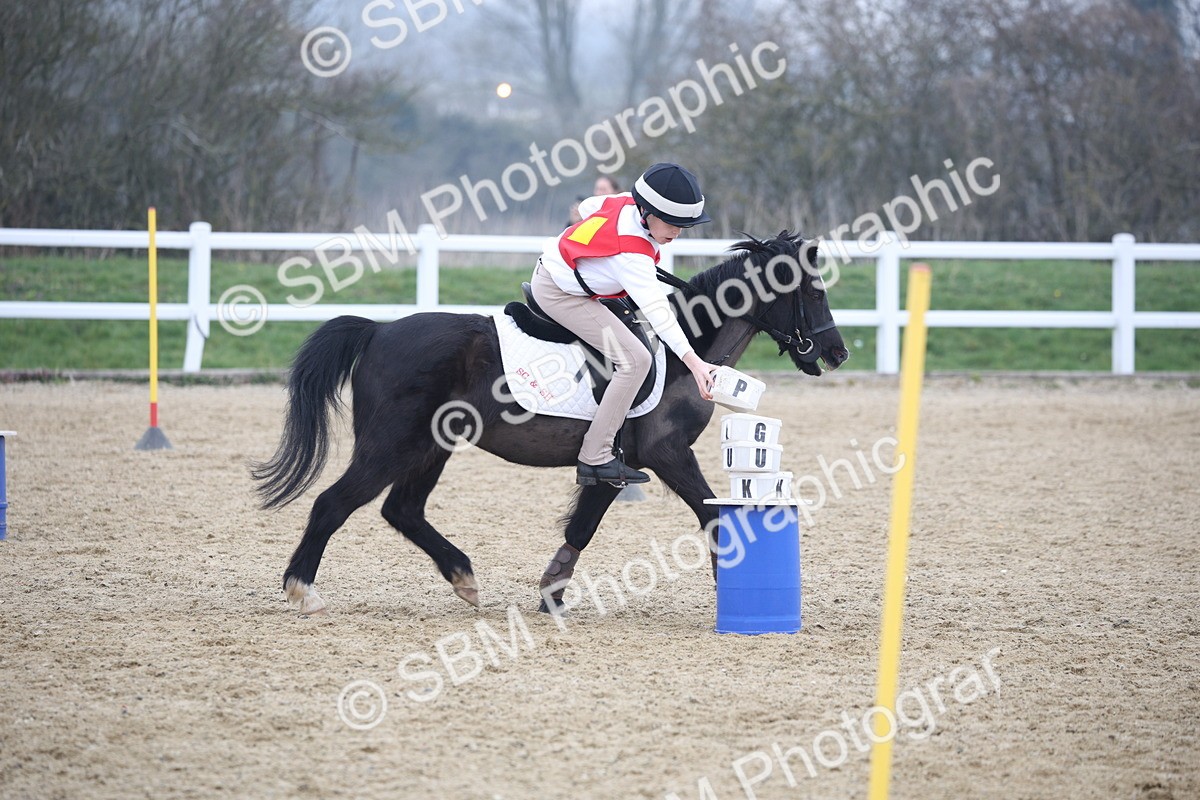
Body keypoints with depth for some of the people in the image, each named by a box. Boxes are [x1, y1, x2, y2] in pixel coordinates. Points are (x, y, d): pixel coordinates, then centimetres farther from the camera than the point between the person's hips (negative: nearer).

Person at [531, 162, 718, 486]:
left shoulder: (624, 203, -11)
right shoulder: (631, 254, -35)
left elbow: (587, 207, 10)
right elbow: (657, 312, -43)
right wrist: (694, 363, -50)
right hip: (561, 295, -10)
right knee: (635, 360, -18)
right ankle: (595, 459, -17)